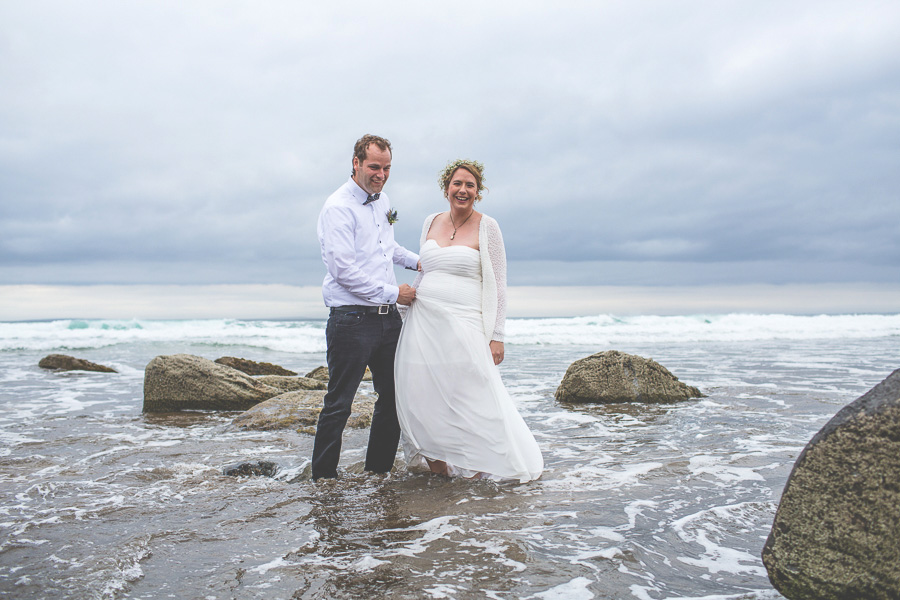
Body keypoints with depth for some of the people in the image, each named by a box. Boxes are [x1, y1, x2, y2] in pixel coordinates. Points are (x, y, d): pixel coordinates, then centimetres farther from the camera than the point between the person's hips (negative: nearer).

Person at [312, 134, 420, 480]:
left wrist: (417, 261, 22)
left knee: (393, 397, 14)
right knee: (339, 403, 0)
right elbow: (345, 271, -19)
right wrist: (393, 293, -13)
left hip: (388, 318, 8)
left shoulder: (382, 201, 14)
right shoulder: (338, 208, -11)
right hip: (352, 320, -8)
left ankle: (379, 469, 29)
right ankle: (323, 478, 15)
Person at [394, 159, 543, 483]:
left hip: (462, 323, -4)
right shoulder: (431, 222, 12)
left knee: (472, 398, -2)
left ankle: (481, 465, 17)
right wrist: (408, 299, 18)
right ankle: (436, 461, 22)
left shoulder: (486, 227, -2)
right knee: (423, 395, 5)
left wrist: (497, 335, -8)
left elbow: (497, 283, -3)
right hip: (423, 322, 5)